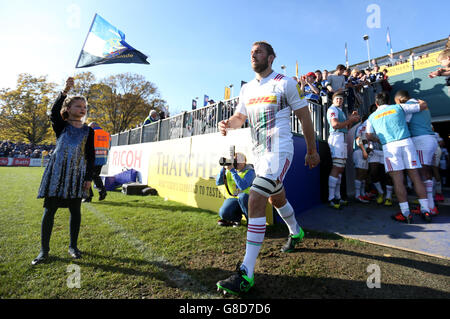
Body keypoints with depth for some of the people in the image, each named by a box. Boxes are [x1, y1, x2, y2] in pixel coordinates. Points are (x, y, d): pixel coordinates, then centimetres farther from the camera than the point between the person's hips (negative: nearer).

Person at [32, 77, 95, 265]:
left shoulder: (88, 131, 7)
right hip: (57, 171, -1)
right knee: (49, 209, 2)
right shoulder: (61, 126, 6)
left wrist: (89, 177, -1)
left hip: (77, 174, 1)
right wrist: (64, 92, -30)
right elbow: (54, 112, -16)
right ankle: (44, 250, 16)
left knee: (75, 210, 6)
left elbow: (91, 156, 5)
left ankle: (73, 246, 21)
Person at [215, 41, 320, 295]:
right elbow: (240, 117, 22)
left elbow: (305, 117, 1)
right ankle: (296, 232, 50)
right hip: (259, 151, 8)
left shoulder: (286, 83, -3)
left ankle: (247, 274, -12)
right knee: (276, 198, 21)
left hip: (280, 151, -7)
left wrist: (312, 151, 4)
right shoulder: (247, 89, 15)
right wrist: (228, 123, -3)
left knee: (255, 200, -20)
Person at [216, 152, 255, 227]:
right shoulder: (229, 170, 2)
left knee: (242, 196, -39)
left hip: (247, 199, -3)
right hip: (234, 198, 4)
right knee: (223, 213, -24)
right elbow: (218, 182, -3)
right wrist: (223, 168, -15)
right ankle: (237, 217, 11)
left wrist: (232, 171, -31)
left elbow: (243, 186, -30)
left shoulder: (249, 171, -14)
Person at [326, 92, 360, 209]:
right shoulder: (332, 109, -1)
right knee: (336, 167, -17)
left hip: (343, 139, 10)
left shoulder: (340, 111, 29)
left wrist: (352, 119, 15)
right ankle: (331, 198, -17)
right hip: (337, 137, -10)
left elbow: (346, 128, 28)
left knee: (340, 168, 7)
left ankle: (337, 197, 10)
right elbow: (335, 125, -17)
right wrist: (350, 120, -8)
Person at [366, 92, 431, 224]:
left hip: (389, 146, -2)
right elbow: (423, 106, 22)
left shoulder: (372, 117, 15)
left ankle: (406, 213, -3)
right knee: (415, 176, 6)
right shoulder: (399, 107, 16)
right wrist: (418, 100, 43)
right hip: (406, 142, 2)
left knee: (397, 179, -3)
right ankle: (425, 210, 9)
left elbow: (369, 136, 17)